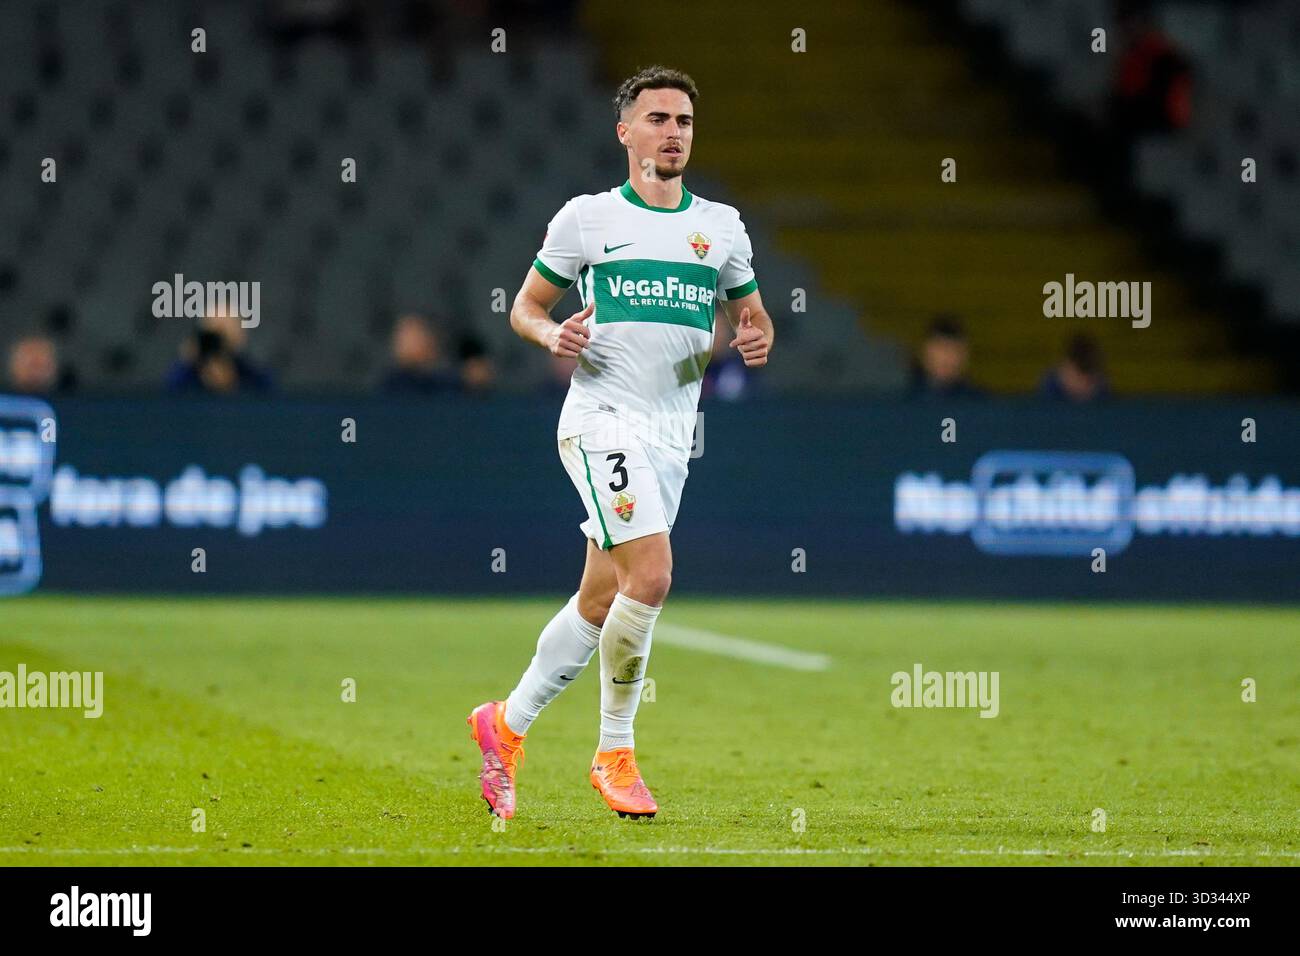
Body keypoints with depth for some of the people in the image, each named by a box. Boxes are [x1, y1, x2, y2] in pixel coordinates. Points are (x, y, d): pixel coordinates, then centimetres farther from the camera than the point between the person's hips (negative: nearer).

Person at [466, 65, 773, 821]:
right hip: (602, 420, -5)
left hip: (672, 437, 5)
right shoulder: (587, 218, 2)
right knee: (651, 575, -21)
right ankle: (615, 753, -8)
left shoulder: (722, 226, 12)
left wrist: (757, 337, -1)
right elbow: (525, 307, 9)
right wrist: (553, 335, -13)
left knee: (601, 602, 8)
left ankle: (507, 725, 26)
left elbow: (751, 313, 22)